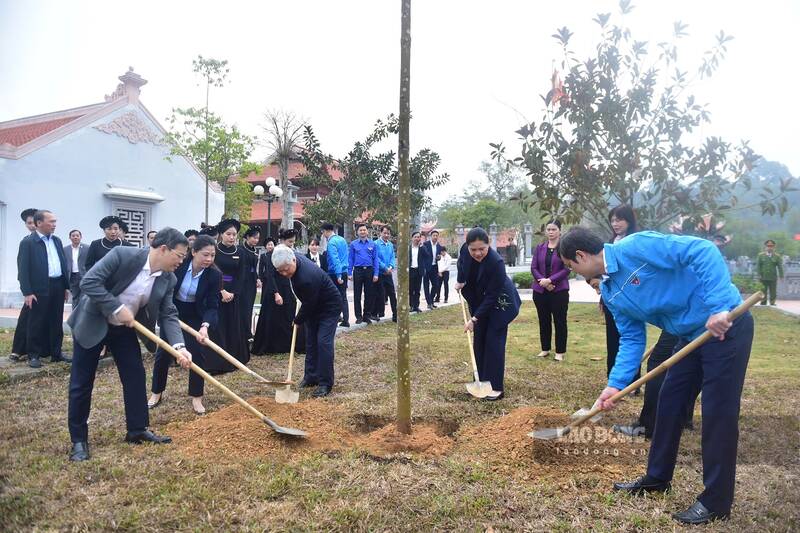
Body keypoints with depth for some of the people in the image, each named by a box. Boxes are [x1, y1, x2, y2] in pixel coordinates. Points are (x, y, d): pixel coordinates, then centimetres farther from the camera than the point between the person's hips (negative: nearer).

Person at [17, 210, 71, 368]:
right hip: (40, 289, -6)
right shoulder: (28, 242, -6)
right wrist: (27, 292, -15)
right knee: (37, 323, 3)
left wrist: (66, 286, 13)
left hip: (58, 287, 6)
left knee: (56, 322, 12)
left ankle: (56, 353, 21)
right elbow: (23, 269, -10)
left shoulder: (57, 241, 12)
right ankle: (34, 355, 12)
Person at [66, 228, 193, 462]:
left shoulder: (168, 279, -10)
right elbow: (89, 282, -29)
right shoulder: (122, 255, -26)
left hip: (124, 329, 5)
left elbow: (168, 315, -10)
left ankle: (137, 429, 21)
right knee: (81, 382, 2)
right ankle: (78, 440, 15)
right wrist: (118, 309, -30)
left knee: (136, 377, 5)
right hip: (91, 323, -5)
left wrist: (179, 346, -24)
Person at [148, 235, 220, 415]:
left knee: (197, 354, -6)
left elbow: (212, 305, -22)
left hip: (195, 316, 0)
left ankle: (196, 397, 7)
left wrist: (205, 326, -38)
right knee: (163, 353, 6)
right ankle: (156, 393, 23)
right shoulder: (179, 263, -24)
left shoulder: (215, 275, -23)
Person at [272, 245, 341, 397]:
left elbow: (308, 305, -25)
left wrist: (298, 320, -7)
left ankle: (325, 383, -8)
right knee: (310, 341, 11)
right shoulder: (293, 258, -12)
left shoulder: (307, 277, -39)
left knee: (323, 342, -15)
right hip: (313, 307, 9)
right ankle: (311, 376, 22)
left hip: (329, 307, -9)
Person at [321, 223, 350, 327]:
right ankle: (345, 320, 8)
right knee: (343, 297, 9)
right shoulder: (342, 239, 11)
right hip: (344, 272, 7)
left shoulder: (331, 243, -14)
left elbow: (335, 259, -21)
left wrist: (338, 276, -24)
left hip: (335, 273, -7)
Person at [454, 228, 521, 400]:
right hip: (479, 300, 6)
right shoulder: (465, 252, -19)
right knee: (479, 340, 7)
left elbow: (492, 296, -29)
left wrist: (474, 318, -28)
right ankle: (481, 382, 16)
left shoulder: (496, 262, -35)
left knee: (494, 341, -9)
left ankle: (497, 387, -2)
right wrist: (460, 282, 3)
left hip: (499, 302, -6)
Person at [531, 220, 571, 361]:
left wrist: (550, 280, -18)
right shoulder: (540, 247, 7)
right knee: (544, 321, 12)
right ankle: (545, 349, 24)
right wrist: (543, 282, -12)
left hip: (559, 290, -4)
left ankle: (560, 351, 13)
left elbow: (567, 269, -11)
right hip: (540, 290, 4)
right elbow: (533, 267, 3)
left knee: (560, 321, 3)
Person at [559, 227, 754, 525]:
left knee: (718, 412, -3)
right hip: (691, 335, 9)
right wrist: (616, 384, -3)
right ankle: (657, 478, 29)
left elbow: (704, 251, -28)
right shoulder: (610, 293, 4)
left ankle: (716, 501, 10)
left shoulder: (637, 247, -22)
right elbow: (632, 339, 6)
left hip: (727, 325, -9)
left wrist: (719, 307, -33)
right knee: (669, 403, 13)